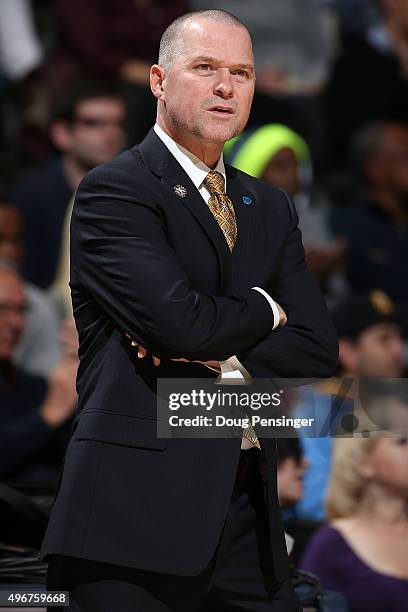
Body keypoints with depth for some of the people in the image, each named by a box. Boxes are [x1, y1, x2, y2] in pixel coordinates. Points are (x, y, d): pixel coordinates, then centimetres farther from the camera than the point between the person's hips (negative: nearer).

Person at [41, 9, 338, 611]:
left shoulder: (270, 209, 18)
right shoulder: (113, 190, -4)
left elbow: (318, 349, 9)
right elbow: (178, 319, -18)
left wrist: (224, 362, -8)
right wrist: (264, 311, 1)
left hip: (248, 515, 6)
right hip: (137, 512, -6)